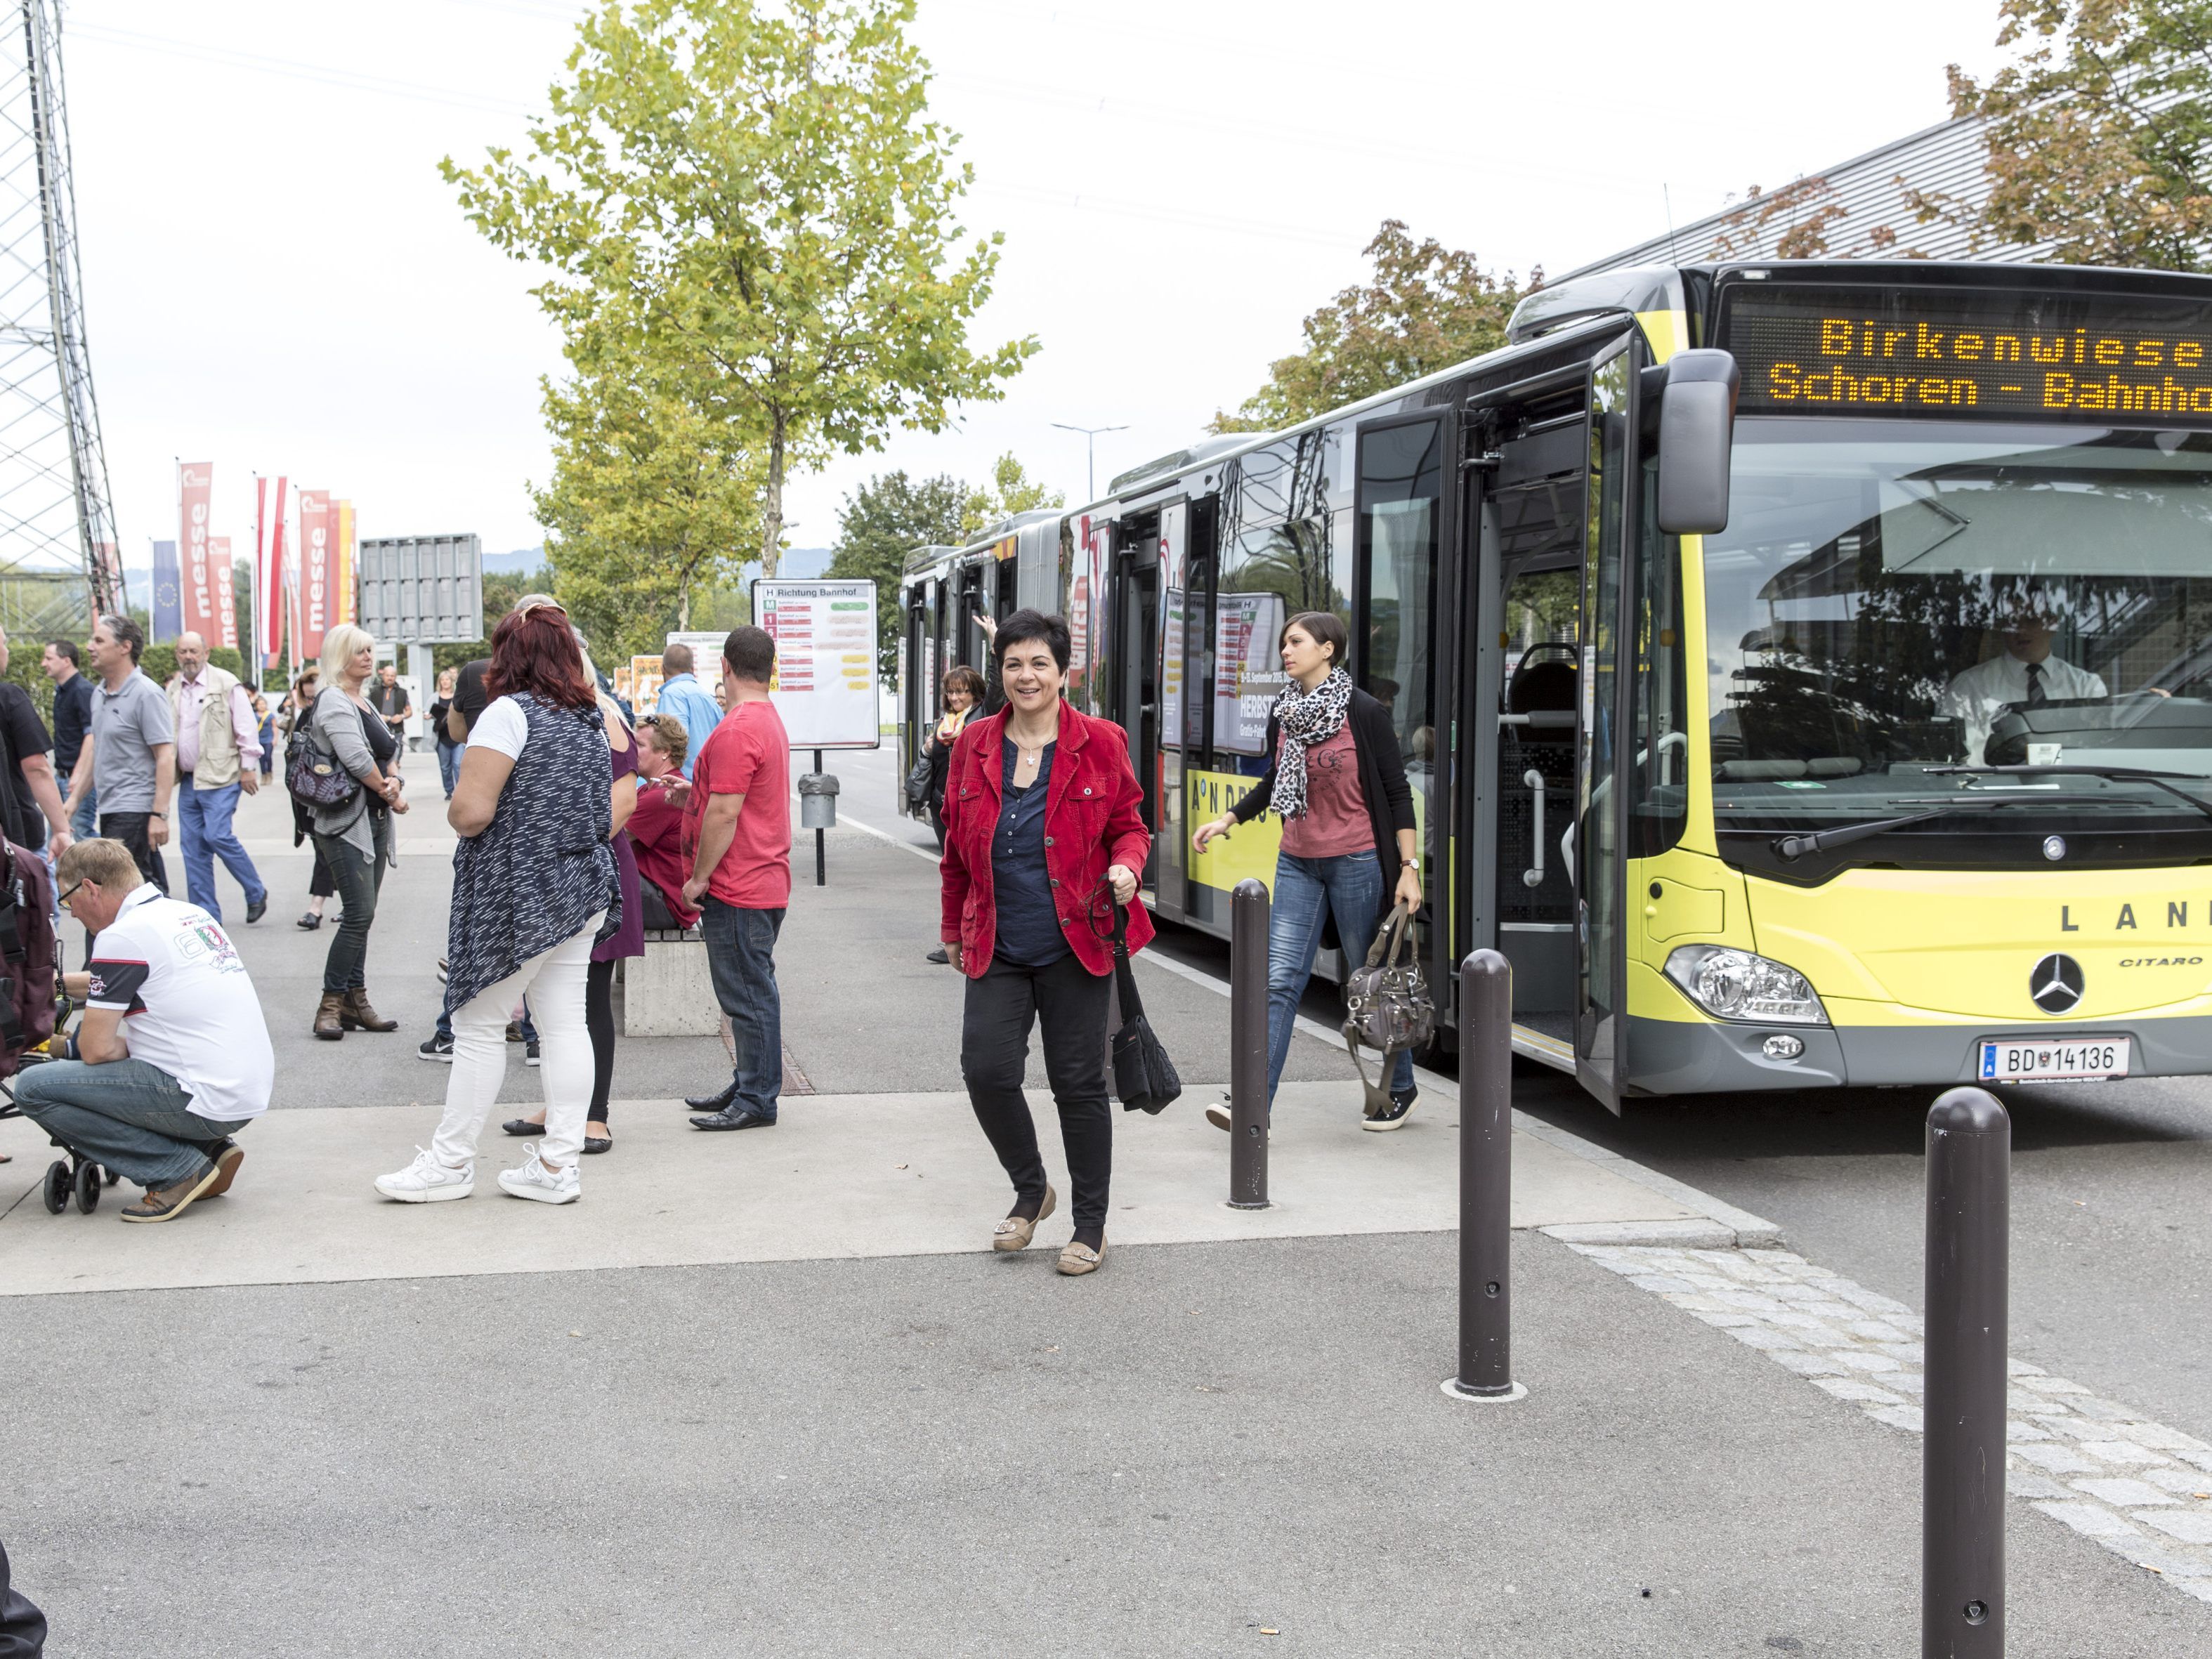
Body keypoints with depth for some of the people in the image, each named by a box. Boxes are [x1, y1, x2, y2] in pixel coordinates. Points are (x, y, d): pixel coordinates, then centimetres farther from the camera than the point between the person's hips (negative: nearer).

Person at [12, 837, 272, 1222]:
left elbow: (97, 1050, -11)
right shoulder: (189, 913, 14)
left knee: (33, 1087, -7)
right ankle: (212, 1146, 12)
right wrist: (59, 982, 42)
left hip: (209, 1101, -9)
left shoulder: (122, 937, -12)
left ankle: (180, 1169, -5)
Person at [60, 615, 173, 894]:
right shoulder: (99, 693, 15)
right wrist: (75, 798, 21)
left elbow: (166, 757, -16)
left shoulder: (146, 695, -11)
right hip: (110, 808, 8)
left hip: (135, 810, -8)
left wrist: (159, 814, -21)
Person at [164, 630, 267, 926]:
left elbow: (246, 729, -6)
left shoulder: (226, 683, -5)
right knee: (193, 847, 4)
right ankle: (206, 915, 10)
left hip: (220, 778, -6)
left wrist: (248, 769, -9)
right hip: (188, 780, 6)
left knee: (218, 836, -16)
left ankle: (257, 893, 4)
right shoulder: (173, 689, 12)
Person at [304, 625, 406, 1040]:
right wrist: (391, 793, -8)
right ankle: (329, 1006, -7)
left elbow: (391, 749, 16)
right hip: (345, 822, -9)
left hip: (374, 819, 9)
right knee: (359, 914, -14)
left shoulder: (364, 704, 19)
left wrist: (392, 777, -6)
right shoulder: (333, 701, -10)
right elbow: (356, 758, -20)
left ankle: (355, 1001, 14)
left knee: (361, 915, 10)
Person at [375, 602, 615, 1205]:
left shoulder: (509, 713, -14)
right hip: (582, 890, 8)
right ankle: (557, 1164, 8)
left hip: (516, 898, -8)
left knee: (477, 1024, 2)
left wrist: (456, 813, 0)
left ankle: (451, 1162, 10)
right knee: (565, 1023, 6)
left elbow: (470, 810, -21)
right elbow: (606, 815, 18)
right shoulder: (592, 722, 10)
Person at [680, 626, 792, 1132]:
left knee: (748, 995, -5)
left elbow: (724, 813, -21)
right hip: (765, 881, 11)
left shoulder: (738, 730, -19)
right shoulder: (770, 720, 15)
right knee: (752, 992, 16)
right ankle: (748, 1087, 24)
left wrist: (698, 878, -14)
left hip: (739, 890, -11)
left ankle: (757, 1101, 0)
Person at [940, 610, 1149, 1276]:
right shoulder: (974, 746, 5)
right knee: (986, 1071, -8)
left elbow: (1129, 825, 7)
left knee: (1079, 1083, 3)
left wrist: (1126, 867, -15)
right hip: (996, 948, 2)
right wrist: (954, 929, 19)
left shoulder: (1099, 742, -2)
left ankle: (1090, 1226, 18)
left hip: (1073, 946, -2)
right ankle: (1031, 1190, 19)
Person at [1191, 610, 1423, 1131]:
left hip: (1357, 862, -5)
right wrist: (1227, 820, 12)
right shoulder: (1282, 713, 6)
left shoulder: (1364, 713, -9)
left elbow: (1397, 792, -7)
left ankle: (1398, 1089, 26)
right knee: (1280, 980, -3)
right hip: (1297, 862, 5)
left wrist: (1409, 867, -11)